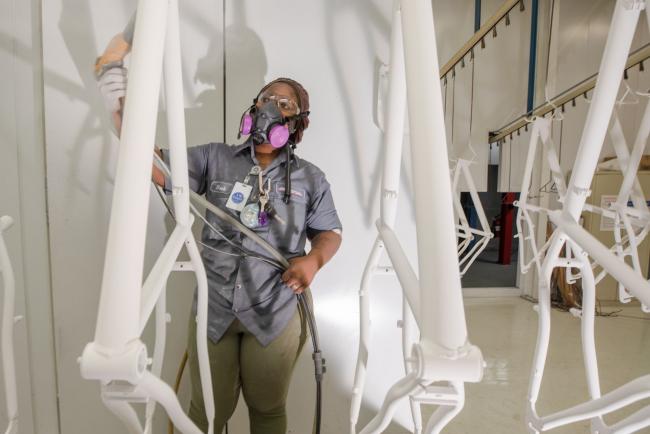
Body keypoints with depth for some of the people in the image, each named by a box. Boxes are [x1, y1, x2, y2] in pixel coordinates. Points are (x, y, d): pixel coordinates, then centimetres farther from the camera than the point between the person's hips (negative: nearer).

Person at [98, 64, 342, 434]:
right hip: (213, 309, 1)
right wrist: (124, 112, -23)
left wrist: (313, 260, -14)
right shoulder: (215, 159, 0)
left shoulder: (310, 178, 0)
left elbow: (329, 232, 6)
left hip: (275, 315, 0)